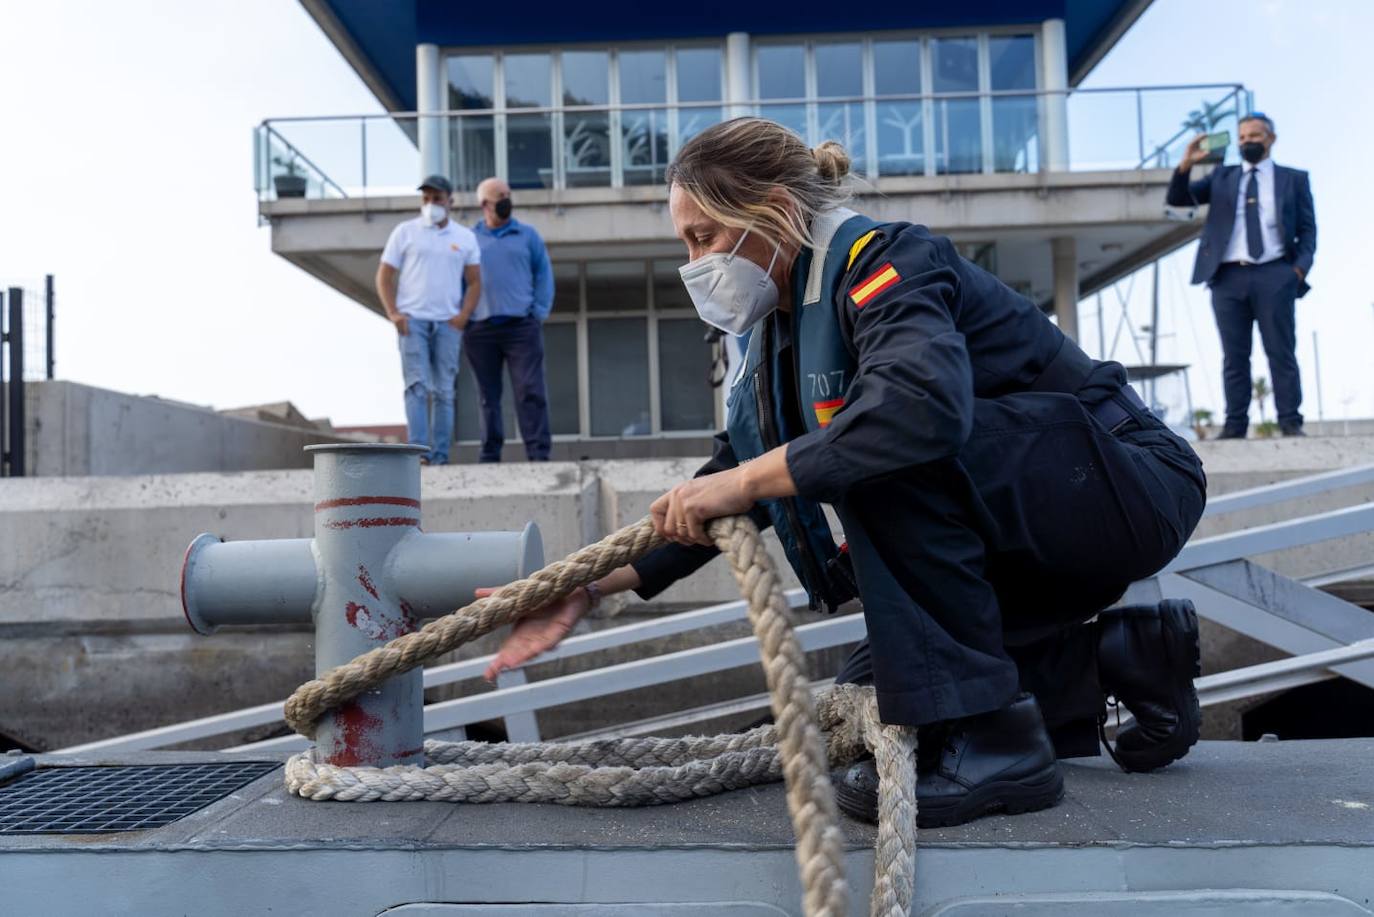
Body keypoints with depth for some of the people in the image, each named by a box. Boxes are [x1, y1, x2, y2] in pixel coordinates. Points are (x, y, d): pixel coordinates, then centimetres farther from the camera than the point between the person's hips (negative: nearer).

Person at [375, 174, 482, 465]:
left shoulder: (465, 237, 12)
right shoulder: (405, 232, 8)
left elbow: (474, 281, 9)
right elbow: (384, 277, 6)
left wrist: (463, 316, -5)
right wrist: (393, 313, -7)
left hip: (448, 323, 2)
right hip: (412, 320, -2)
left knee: (444, 391, 3)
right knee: (417, 386, -11)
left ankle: (440, 456, 7)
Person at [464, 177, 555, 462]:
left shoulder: (527, 235, 11)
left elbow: (543, 275, 9)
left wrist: (539, 313, -2)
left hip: (521, 326, -1)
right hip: (480, 330, 1)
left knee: (531, 392, -9)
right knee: (488, 396, 5)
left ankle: (539, 453, -10)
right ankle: (490, 454, 11)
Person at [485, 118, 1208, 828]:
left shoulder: (883, 261, -20)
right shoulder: (786, 323, 6)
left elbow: (926, 402, -42)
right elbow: (735, 477, 6)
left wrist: (746, 481, -36)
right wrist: (592, 587, -1)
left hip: (1129, 488, -9)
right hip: (1025, 535, 9)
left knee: (887, 446, -32)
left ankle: (987, 742, -24)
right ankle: (1124, 658, 10)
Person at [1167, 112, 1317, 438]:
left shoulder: (1294, 179, 15)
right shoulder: (1222, 177, 18)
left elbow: (1308, 228, 10)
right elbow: (1176, 199, 9)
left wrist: (1300, 267, -6)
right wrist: (1186, 164, -8)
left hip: (1274, 275, -1)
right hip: (1228, 276, 1)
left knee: (1281, 351, -2)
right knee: (1234, 356, 1)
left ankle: (1290, 422, 0)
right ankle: (1235, 425, 1)